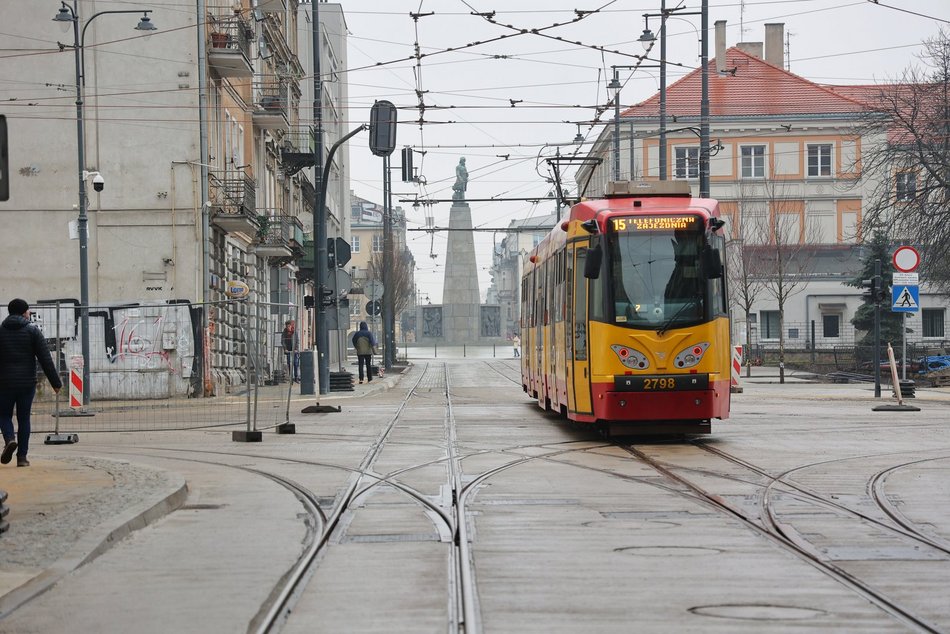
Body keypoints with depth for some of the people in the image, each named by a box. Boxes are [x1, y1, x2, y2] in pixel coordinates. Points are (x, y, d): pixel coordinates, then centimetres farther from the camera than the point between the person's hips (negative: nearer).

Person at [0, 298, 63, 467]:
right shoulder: (32, 331, -1)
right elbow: (45, 360, -6)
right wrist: (56, 382, -3)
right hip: (27, 382, 0)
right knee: (24, 418, 8)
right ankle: (22, 456, 5)